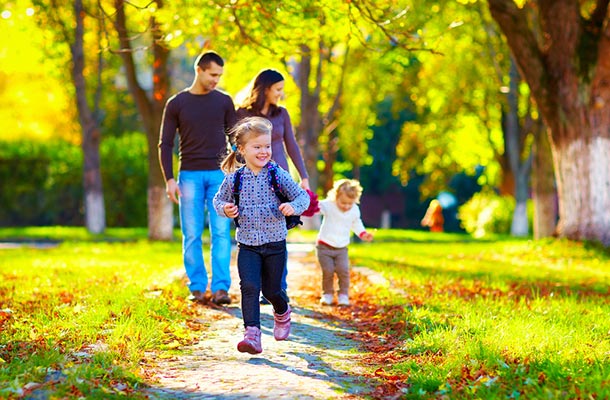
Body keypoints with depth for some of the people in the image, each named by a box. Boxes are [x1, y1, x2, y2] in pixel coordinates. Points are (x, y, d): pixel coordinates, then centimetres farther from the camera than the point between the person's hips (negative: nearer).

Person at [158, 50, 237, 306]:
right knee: (191, 235, 1)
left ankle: (221, 288, -8)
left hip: (219, 174, 1)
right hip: (190, 176, 0)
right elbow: (165, 144, 4)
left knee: (221, 233, -7)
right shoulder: (176, 104, 4)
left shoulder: (224, 102, 7)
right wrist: (169, 179, -5)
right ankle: (197, 288, 8)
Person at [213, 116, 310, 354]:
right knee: (249, 287, -16)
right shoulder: (233, 179, -3)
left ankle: (282, 313, 44)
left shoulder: (278, 175, -7)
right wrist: (224, 209, -9)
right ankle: (252, 334, -17)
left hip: (275, 244, 0)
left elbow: (302, 196, -1)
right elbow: (219, 200, 13)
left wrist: (293, 207, -22)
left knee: (272, 290, 11)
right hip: (247, 245, 0)